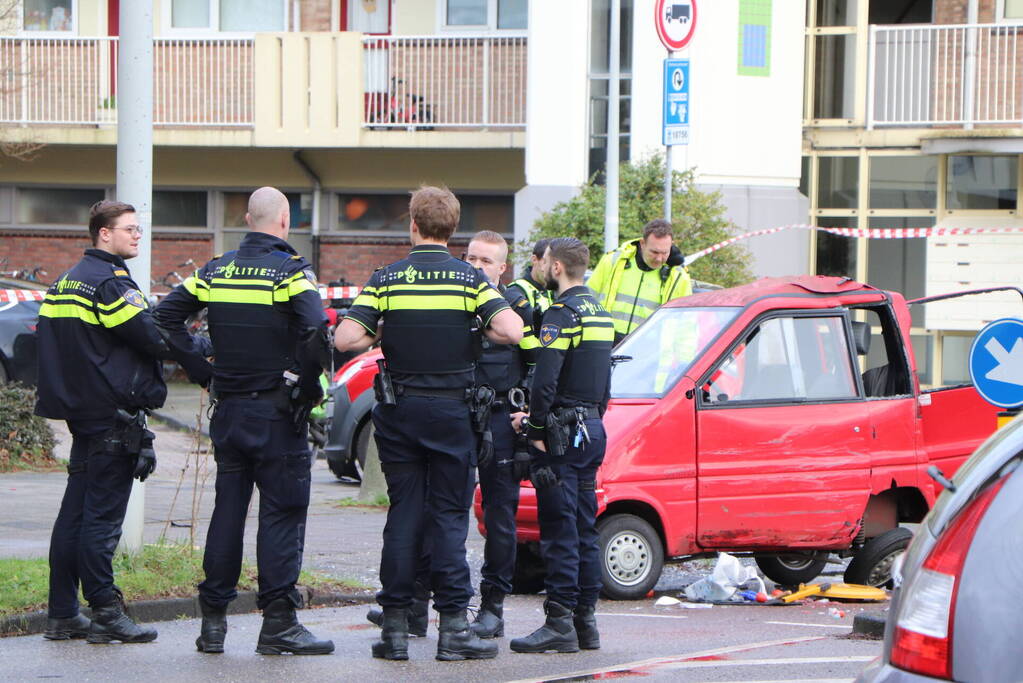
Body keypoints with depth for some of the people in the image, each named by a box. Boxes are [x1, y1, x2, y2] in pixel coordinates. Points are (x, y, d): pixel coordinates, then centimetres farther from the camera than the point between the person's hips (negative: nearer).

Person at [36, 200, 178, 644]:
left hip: (81, 414, 9)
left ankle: (62, 615, 12)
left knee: (74, 515, 10)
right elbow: (154, 338, -16)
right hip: (113, 416, -9)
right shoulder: (110, 282, -13)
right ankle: (106, 613, -8)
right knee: (102, 516, -9)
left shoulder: (65, 283, 17)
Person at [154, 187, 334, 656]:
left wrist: (201, 370, 8)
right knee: (282, 512, -2)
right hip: (276, 413, -5)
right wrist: (306, 386, -11)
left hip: (228, 407, 5)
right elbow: (317, 332, -24)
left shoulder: (216, 270, 7)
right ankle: (278, 622, -4)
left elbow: (166, 315, 7)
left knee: (227, 509, 11)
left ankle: (212, 619, 12)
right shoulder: (290, 270, -10)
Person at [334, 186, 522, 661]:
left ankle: (395, 624, 4)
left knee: (403, 513, 6)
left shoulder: (386, 279, -1)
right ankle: (453, 625, -2)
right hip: (451, 409, -1)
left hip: (399, 409, 1)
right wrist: (472, 332, 4)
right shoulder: (469, 278, -4)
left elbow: (346, 338, -10)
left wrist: (384, 334, 9)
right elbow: (511, 332, -16)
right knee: (449, 515, 2)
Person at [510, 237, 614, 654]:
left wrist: (536, 428, -13)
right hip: (593, 431, 9)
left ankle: (560, 623, -10)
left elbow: (545, 381, -21)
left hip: (563, 433, -9)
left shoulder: (561, 314, -14)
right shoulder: (599, 313, 16)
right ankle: (586, 621, 14)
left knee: (559, 530, -8)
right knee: (584, 529, 12)